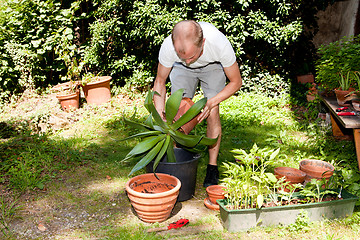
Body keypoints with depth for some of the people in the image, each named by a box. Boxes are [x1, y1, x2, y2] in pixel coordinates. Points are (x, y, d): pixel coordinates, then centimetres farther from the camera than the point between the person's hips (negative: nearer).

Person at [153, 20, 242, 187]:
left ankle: (212, 167, -2)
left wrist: (210, 103, -36)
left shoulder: (219, 43, -41)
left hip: (212, 66, -1)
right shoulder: (168, 47, -37)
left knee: (212, 113, -15)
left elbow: (236, 82, -24)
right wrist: (160, 114, -29)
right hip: (182, 70, 2)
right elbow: (159, 82, -17)